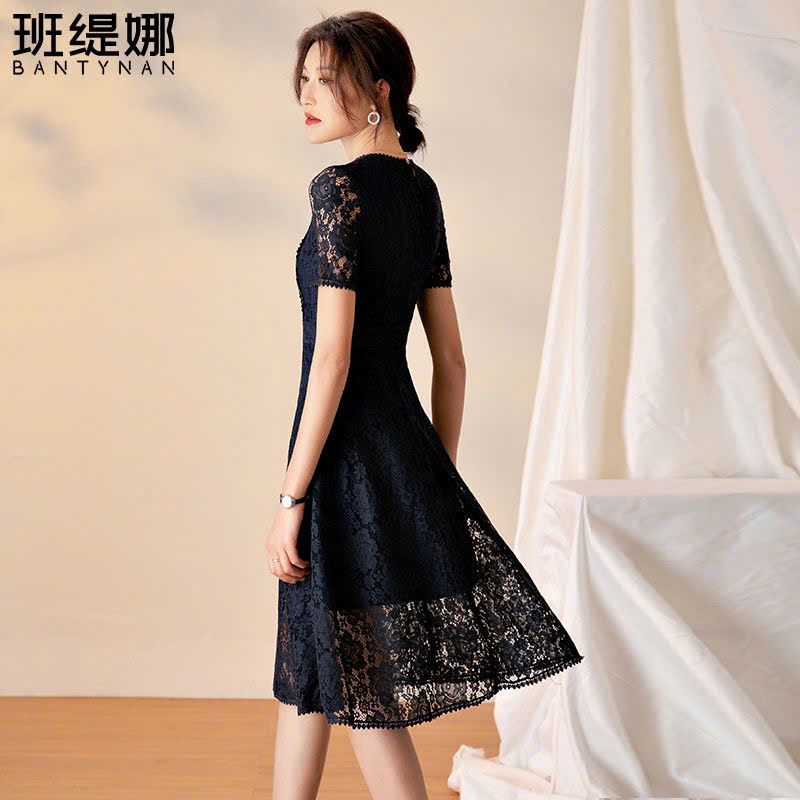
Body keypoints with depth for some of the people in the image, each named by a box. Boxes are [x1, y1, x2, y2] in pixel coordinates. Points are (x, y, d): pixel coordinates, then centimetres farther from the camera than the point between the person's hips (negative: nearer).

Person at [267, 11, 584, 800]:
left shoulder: (341, 187, -13)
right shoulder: (421, 190, 11)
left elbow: (332, 357, -19)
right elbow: (451, 359, 13)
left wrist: (290, 499, -15)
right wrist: (439, 483, 19)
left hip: (349, 457, -9)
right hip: (408, 445, 9)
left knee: (364, 688, 4)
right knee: (307, 663, 21)